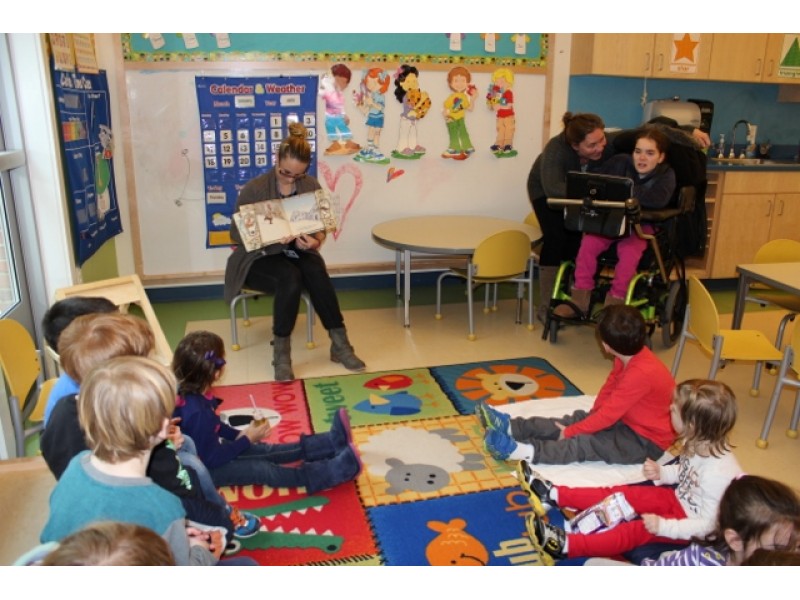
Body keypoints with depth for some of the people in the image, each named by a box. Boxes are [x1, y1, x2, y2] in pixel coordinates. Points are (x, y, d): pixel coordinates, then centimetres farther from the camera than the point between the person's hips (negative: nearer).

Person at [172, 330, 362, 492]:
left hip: (206, 451, 10)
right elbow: (212, 459, -28)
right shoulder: (196, 412, -37)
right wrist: (247, 439, -19)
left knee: (266, 450, 6)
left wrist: (239, 435, 0)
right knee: (262, 470, -14)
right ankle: (336, 470, -16)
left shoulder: (190, 393, -7)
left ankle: (331, 442, 7)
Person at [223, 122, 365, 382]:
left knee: (316, 272, -32)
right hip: (260, 258, -3)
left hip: (298, 253, 3)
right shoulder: (255, 188, -8)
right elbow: (236, 231, -6)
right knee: (290, 277, -36)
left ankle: (340, 344, -25)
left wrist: (315, 241, -19)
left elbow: (321, 228, 6)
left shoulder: (312, 187, 2)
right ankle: (280, 353, -26)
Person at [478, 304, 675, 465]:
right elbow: (609, 387, 8)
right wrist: (592, 416, -3)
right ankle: (510, 426, -8)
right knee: (575, 419, -3)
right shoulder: (629, 356, -3)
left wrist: (570, 432, -20)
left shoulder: (641, 373, -32)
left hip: (646, 440, -9)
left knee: (585, 443, -26)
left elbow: (608, 415, -28)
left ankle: (526, 451, -40)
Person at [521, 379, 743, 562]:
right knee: (621, 494, -3)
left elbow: (707, 525, -29)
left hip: (691, 524, -8)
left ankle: (566, 545, -35)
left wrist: (663, 526, -31)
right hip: (678, 499, 8)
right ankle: (553, 495, -4)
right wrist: (662, 473, -8)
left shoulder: (717, 472, -35)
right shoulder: (702, 443, -10)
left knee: (637, 531, -23)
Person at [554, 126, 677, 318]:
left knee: (628, 250, -33)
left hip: (642, 225, -2)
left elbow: (658, 200, -27)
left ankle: (615, 301, -19)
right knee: (588, 241, -26)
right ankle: (580, 298, -17)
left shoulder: (666, 174, -6)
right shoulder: (619, 162, 1)